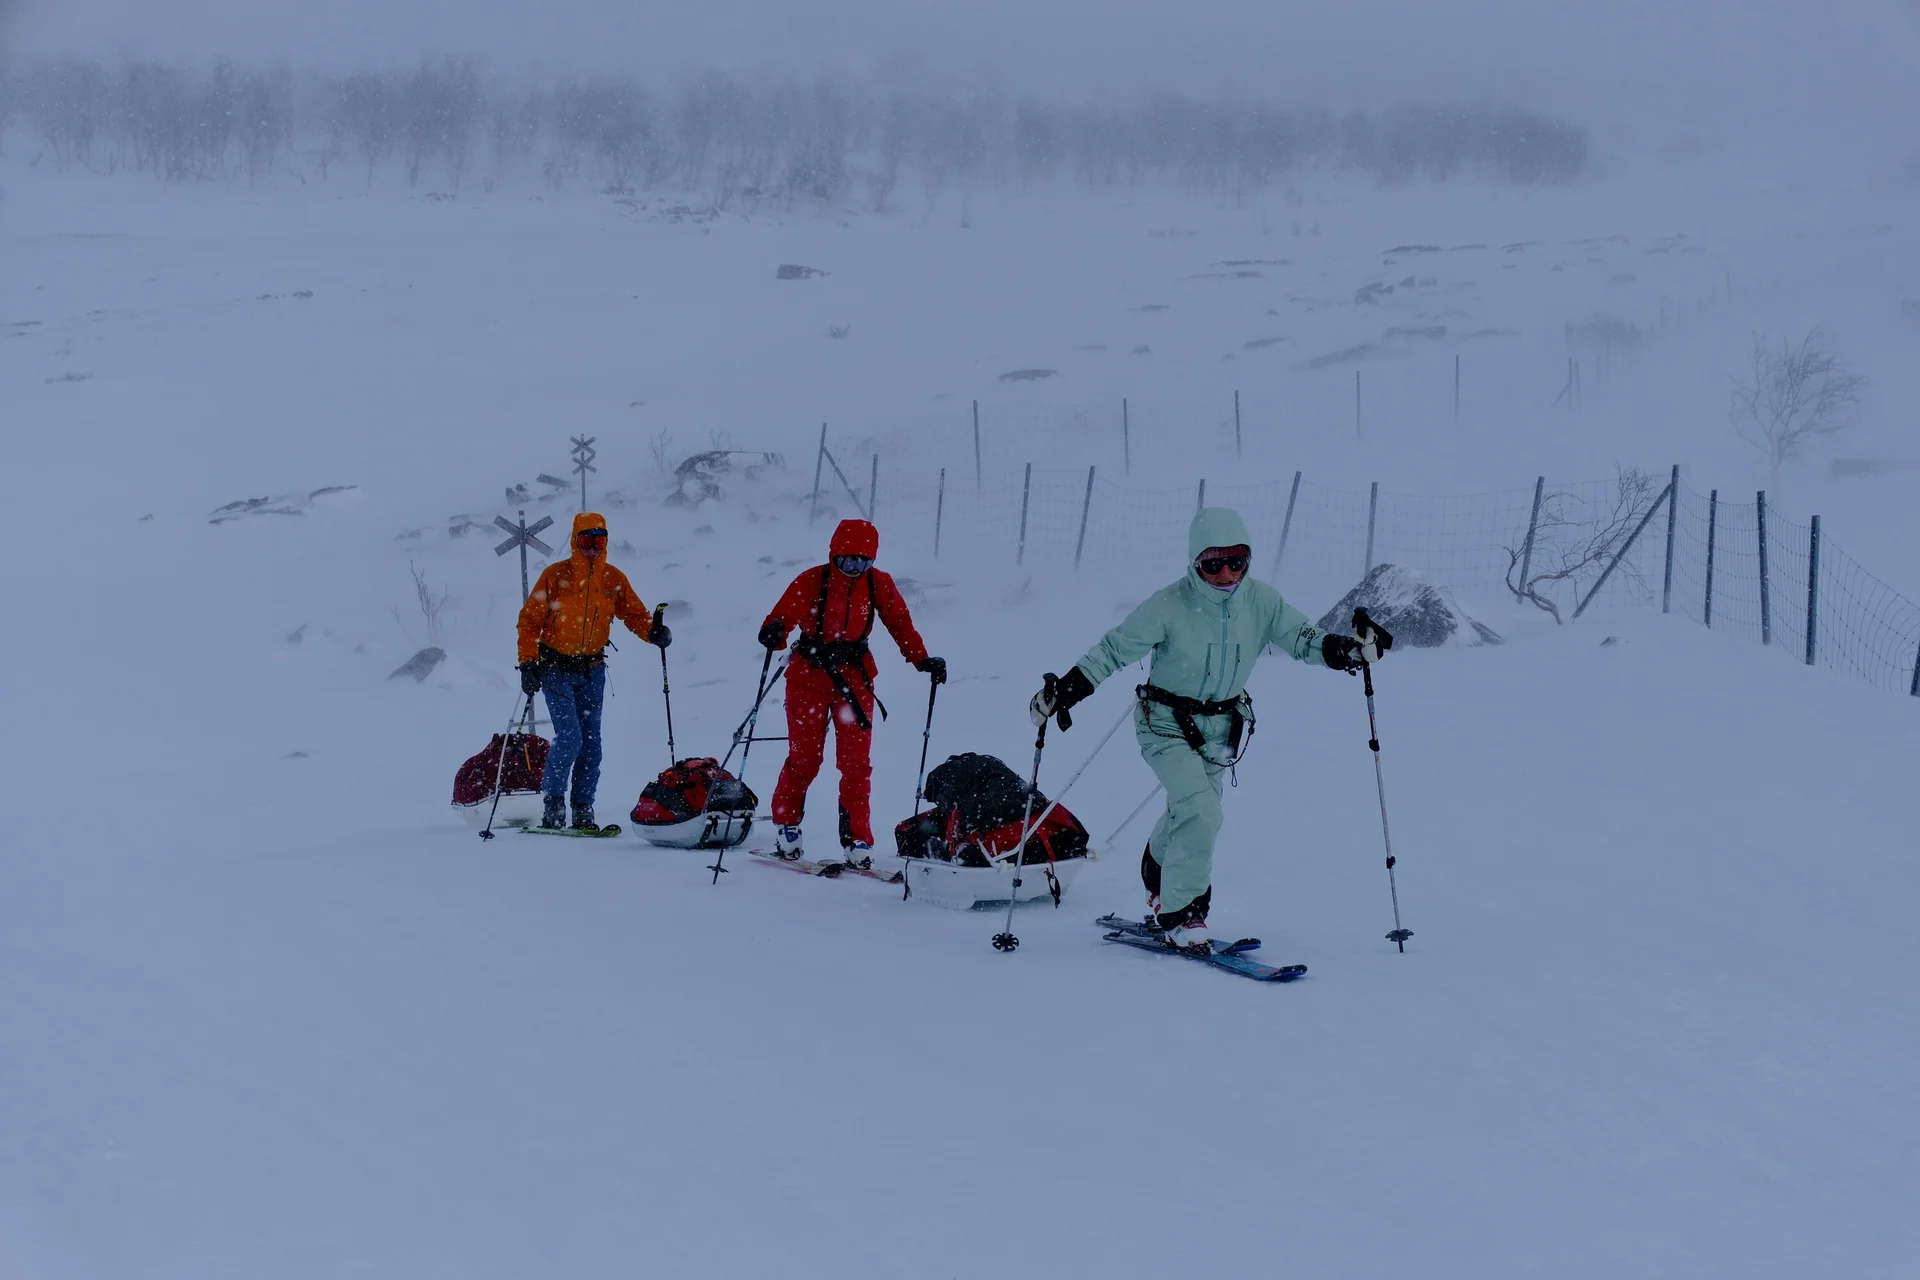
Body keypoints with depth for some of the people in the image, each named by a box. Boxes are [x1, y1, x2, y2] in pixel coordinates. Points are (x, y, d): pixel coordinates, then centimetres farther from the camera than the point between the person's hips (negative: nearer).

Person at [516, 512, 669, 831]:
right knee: (569, 738, -14)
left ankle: (583, 813, 11)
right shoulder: (555, 575, -7)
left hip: (592, 670, 4)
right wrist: (528, 662, -13)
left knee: (591, 743, 3)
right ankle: (552, 804, 3)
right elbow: (530, 620, -5)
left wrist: (654, 632, -19)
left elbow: (634, 613, 3)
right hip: (556, 669, -4)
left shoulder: (614, 579, 2)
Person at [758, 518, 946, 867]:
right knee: (804, 757, 5)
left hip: (854, 676, 2)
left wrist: (923, 660, -8)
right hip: (809, 674, -2)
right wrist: (774, 633, -43)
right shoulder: (812, 581, -11)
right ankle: (787, 825, 25)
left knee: (856, 761, -1)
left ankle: (857, 839, 4)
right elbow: (784, 614, -20)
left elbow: (900, 623, 3)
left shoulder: (879, 584, -2)